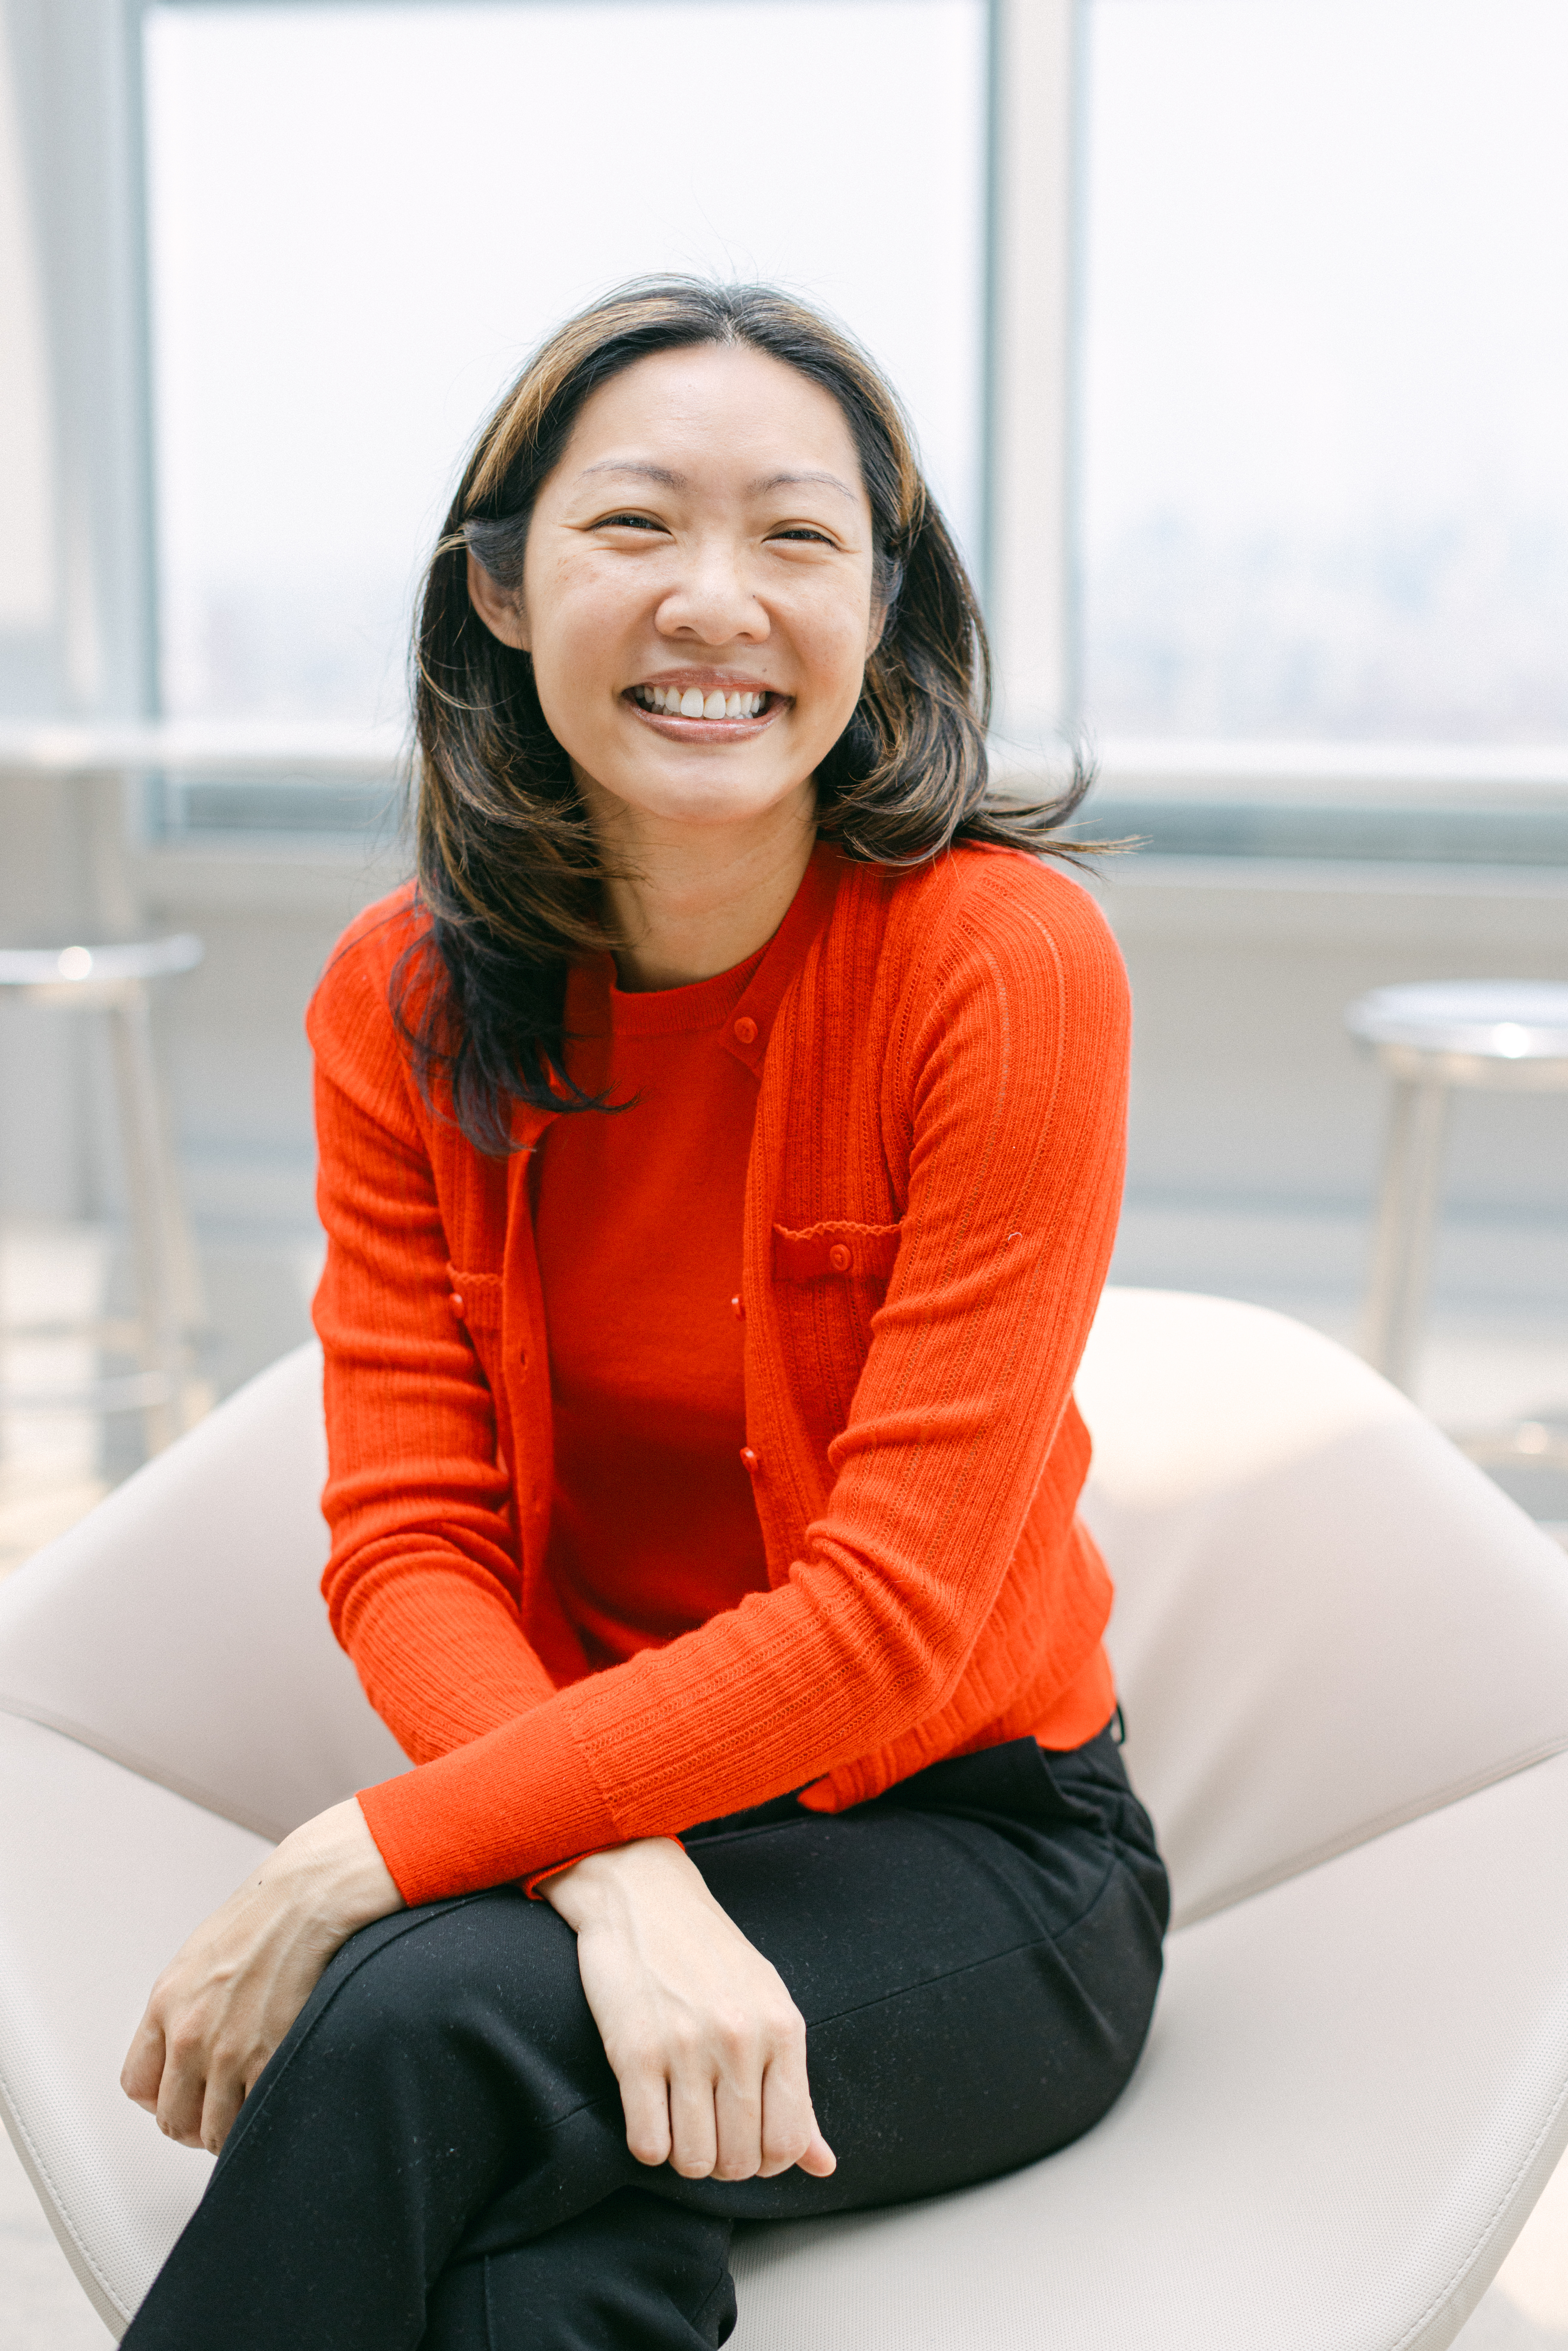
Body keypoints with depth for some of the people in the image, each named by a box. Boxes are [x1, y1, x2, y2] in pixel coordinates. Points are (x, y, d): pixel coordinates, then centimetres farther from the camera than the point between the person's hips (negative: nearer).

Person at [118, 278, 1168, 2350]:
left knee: (428, 2023, -30)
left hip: (970, 1849, -2)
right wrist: (622, 1880, -29)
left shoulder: (1006, 961, -16)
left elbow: (894, 1612, -20)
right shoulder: (402, 1002, -3)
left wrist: (359, 1866, -24)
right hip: (595, 1805, 2)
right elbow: (407, 1535, -8)